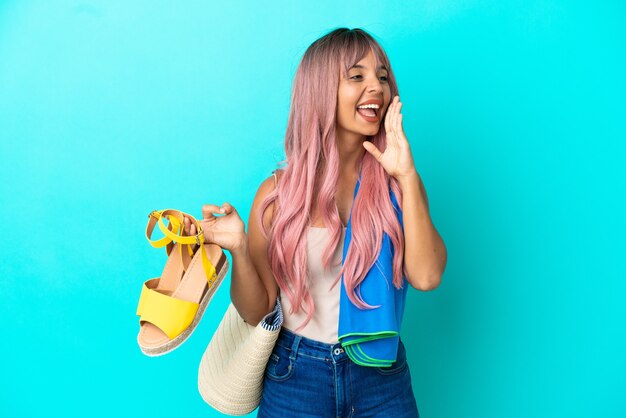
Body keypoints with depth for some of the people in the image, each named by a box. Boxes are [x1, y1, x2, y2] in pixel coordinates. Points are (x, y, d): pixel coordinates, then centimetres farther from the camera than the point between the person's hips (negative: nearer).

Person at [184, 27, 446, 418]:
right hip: (297, 378, -1)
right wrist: (238, 249, -21)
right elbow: (256, 311, -4)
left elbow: (426, 276, -18)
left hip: (383, 378, 1)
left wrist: (408, 176, -19)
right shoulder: (279, 192, -7)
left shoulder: (395, 184, -4)